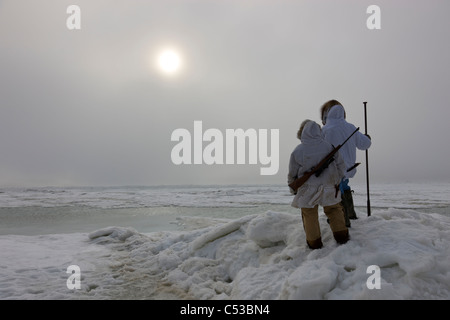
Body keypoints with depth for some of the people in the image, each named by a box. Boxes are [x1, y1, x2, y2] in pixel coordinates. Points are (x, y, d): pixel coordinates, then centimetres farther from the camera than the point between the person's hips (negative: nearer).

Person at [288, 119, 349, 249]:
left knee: (309, 215, 13)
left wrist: (293, 189, 14)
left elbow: (292, 174, -3)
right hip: (329, 188, 2)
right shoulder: (329, 146, -6)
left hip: (308, 189, -2)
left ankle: (314, 242, 20)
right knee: (334, 209, 23)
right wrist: (337, 181, 19)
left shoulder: (297, 151, -11)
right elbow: (341, 165, 2)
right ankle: (341, 236, 26)